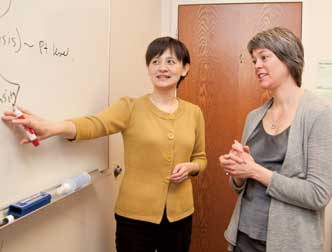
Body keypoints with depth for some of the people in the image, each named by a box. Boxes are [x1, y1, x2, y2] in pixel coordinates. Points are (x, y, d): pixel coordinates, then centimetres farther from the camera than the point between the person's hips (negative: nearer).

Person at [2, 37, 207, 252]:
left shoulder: (194, 113, 3)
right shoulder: (131, 107, -7)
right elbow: (93, 124, -25)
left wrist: (189, 167, -9)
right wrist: (51, 128, -43)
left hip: (179, 216, 3)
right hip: (135, 216, -3)